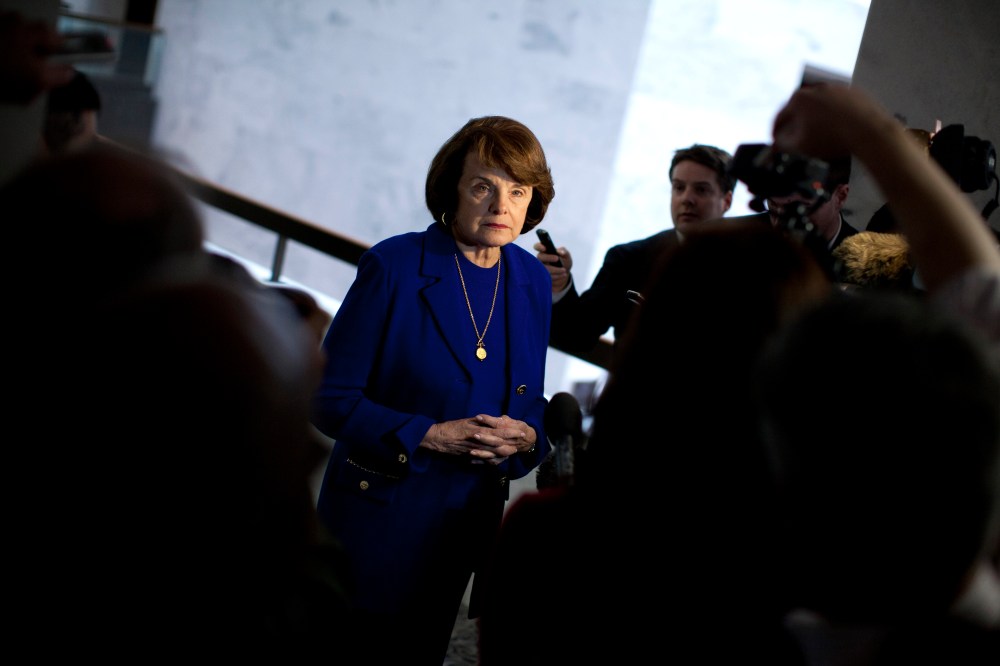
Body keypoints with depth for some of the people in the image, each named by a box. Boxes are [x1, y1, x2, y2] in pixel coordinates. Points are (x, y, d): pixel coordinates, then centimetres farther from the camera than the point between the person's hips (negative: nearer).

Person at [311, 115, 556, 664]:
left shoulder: (533, 281, 2)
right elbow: (331, 398, -13)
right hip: (378, 515, -4)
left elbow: (530, 403, 11)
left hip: (467, 521, 5)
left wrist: (525, 436, -12)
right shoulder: (393, 267, -14)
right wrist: (430, 436, -23)